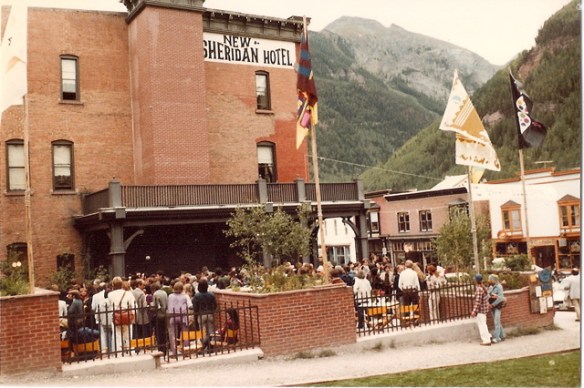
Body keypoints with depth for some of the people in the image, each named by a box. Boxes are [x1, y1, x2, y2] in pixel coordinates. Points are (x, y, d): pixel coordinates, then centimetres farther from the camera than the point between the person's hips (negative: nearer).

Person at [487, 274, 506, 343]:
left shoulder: (499, 287, -13)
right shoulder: (490, 287, 8)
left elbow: (501, 297, -19)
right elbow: (488, 295, 6)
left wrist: (493, 304, -19)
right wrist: (488, 303, -10)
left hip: (497, 306, -7)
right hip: (492, 307, 7)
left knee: (496, 322, -9)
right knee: (497, 322, 12)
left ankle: (496, 337, -9)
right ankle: (502, 336, 21)